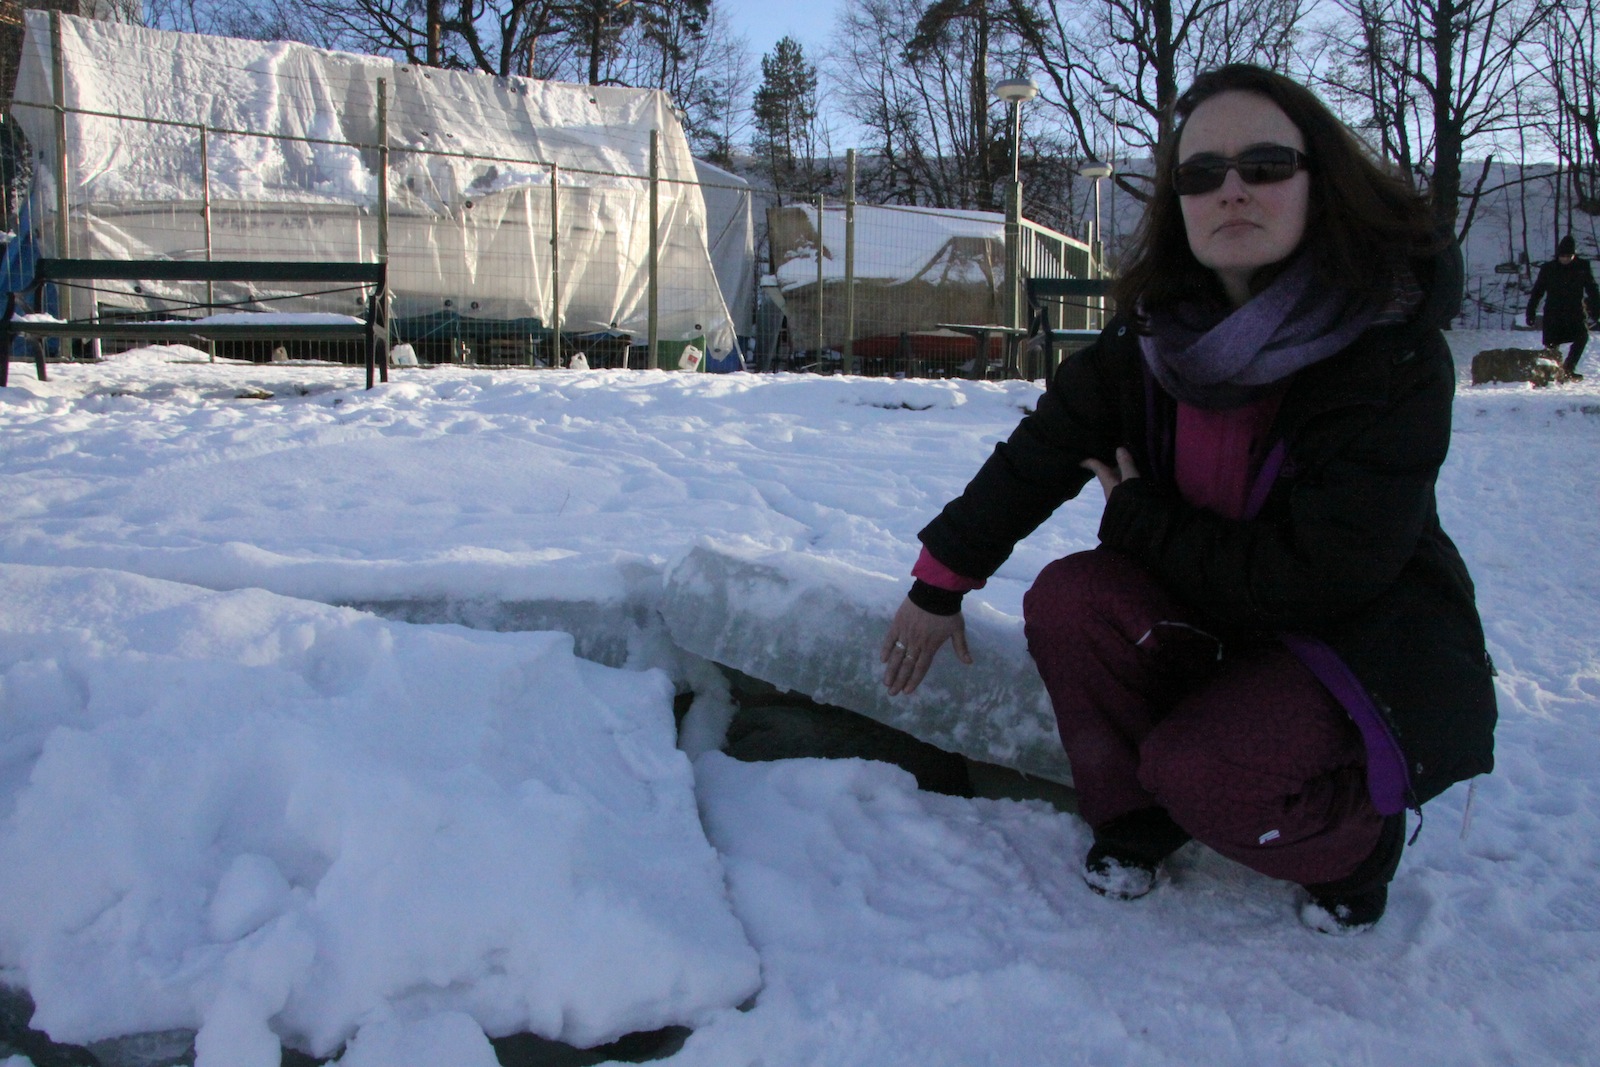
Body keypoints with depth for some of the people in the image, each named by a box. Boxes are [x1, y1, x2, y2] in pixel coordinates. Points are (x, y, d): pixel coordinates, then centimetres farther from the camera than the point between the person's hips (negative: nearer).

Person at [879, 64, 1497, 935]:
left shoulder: (1394, 354, -23)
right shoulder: (1158, 333, -7)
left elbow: (1310, 579, -26)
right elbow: (1040, 452, 1)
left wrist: (1139, 520, -16)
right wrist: (940, 584, 2)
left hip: (1373, 643, -5)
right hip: (1215, 614, 5)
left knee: (1206, 774, -29)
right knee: (1068, 599, -21)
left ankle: (1358, 833, 6)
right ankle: (1132, 818, 3)